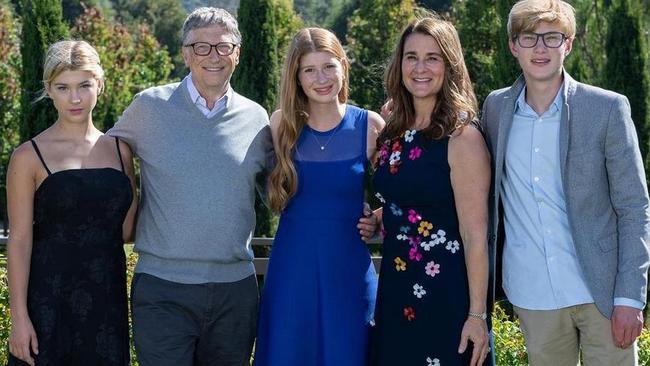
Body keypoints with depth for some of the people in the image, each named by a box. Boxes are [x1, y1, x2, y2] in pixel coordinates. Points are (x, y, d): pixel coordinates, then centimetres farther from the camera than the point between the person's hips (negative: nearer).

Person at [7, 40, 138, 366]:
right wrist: (19, 317, -10)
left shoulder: (119, 151, 8)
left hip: (107, 299, 4)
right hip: (49, 299, -3)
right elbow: (19, 240, -6)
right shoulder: (29, 156, -3)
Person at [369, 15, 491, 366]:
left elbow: (475, 235, -15)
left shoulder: (462, 137, -12)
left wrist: (477, 314, -18)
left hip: (446, 294, -6)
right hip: (395, 288, 6)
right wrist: (373, 221, 6)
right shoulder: (393, 134, 6)